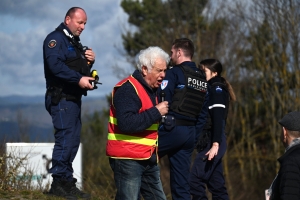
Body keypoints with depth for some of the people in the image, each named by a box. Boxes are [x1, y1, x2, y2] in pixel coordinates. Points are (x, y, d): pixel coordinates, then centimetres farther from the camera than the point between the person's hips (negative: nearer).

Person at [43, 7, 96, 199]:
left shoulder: (75, 42, 22)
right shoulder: (56, 39, -8)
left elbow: (80, 69, 24)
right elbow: (55, 65, -23)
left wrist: (89, 61, 3)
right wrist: (78, 79, -27)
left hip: (74, 98, 10)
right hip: (61, 98, -10)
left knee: (73, 140, 9)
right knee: (65, 138, -12)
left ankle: (67, 182, 14)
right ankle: (58, 182, -8)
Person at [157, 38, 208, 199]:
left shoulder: (174, 73, -6)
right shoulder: (202, 78, 16)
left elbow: (161, 100, -15)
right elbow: (203, 113, 16)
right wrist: (194, 136, 18)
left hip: (171, 129, -7)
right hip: (190, 132, 7)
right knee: (181, 183, 7)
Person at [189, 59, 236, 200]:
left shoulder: (217, 89, -6)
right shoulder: (211, 89, 20)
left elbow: (218, 118, -17)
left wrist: (215, 144, -25)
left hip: (212, 142, -10)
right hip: (208, 141, 10)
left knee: (195, 179, -15)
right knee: (216, 183, 8)